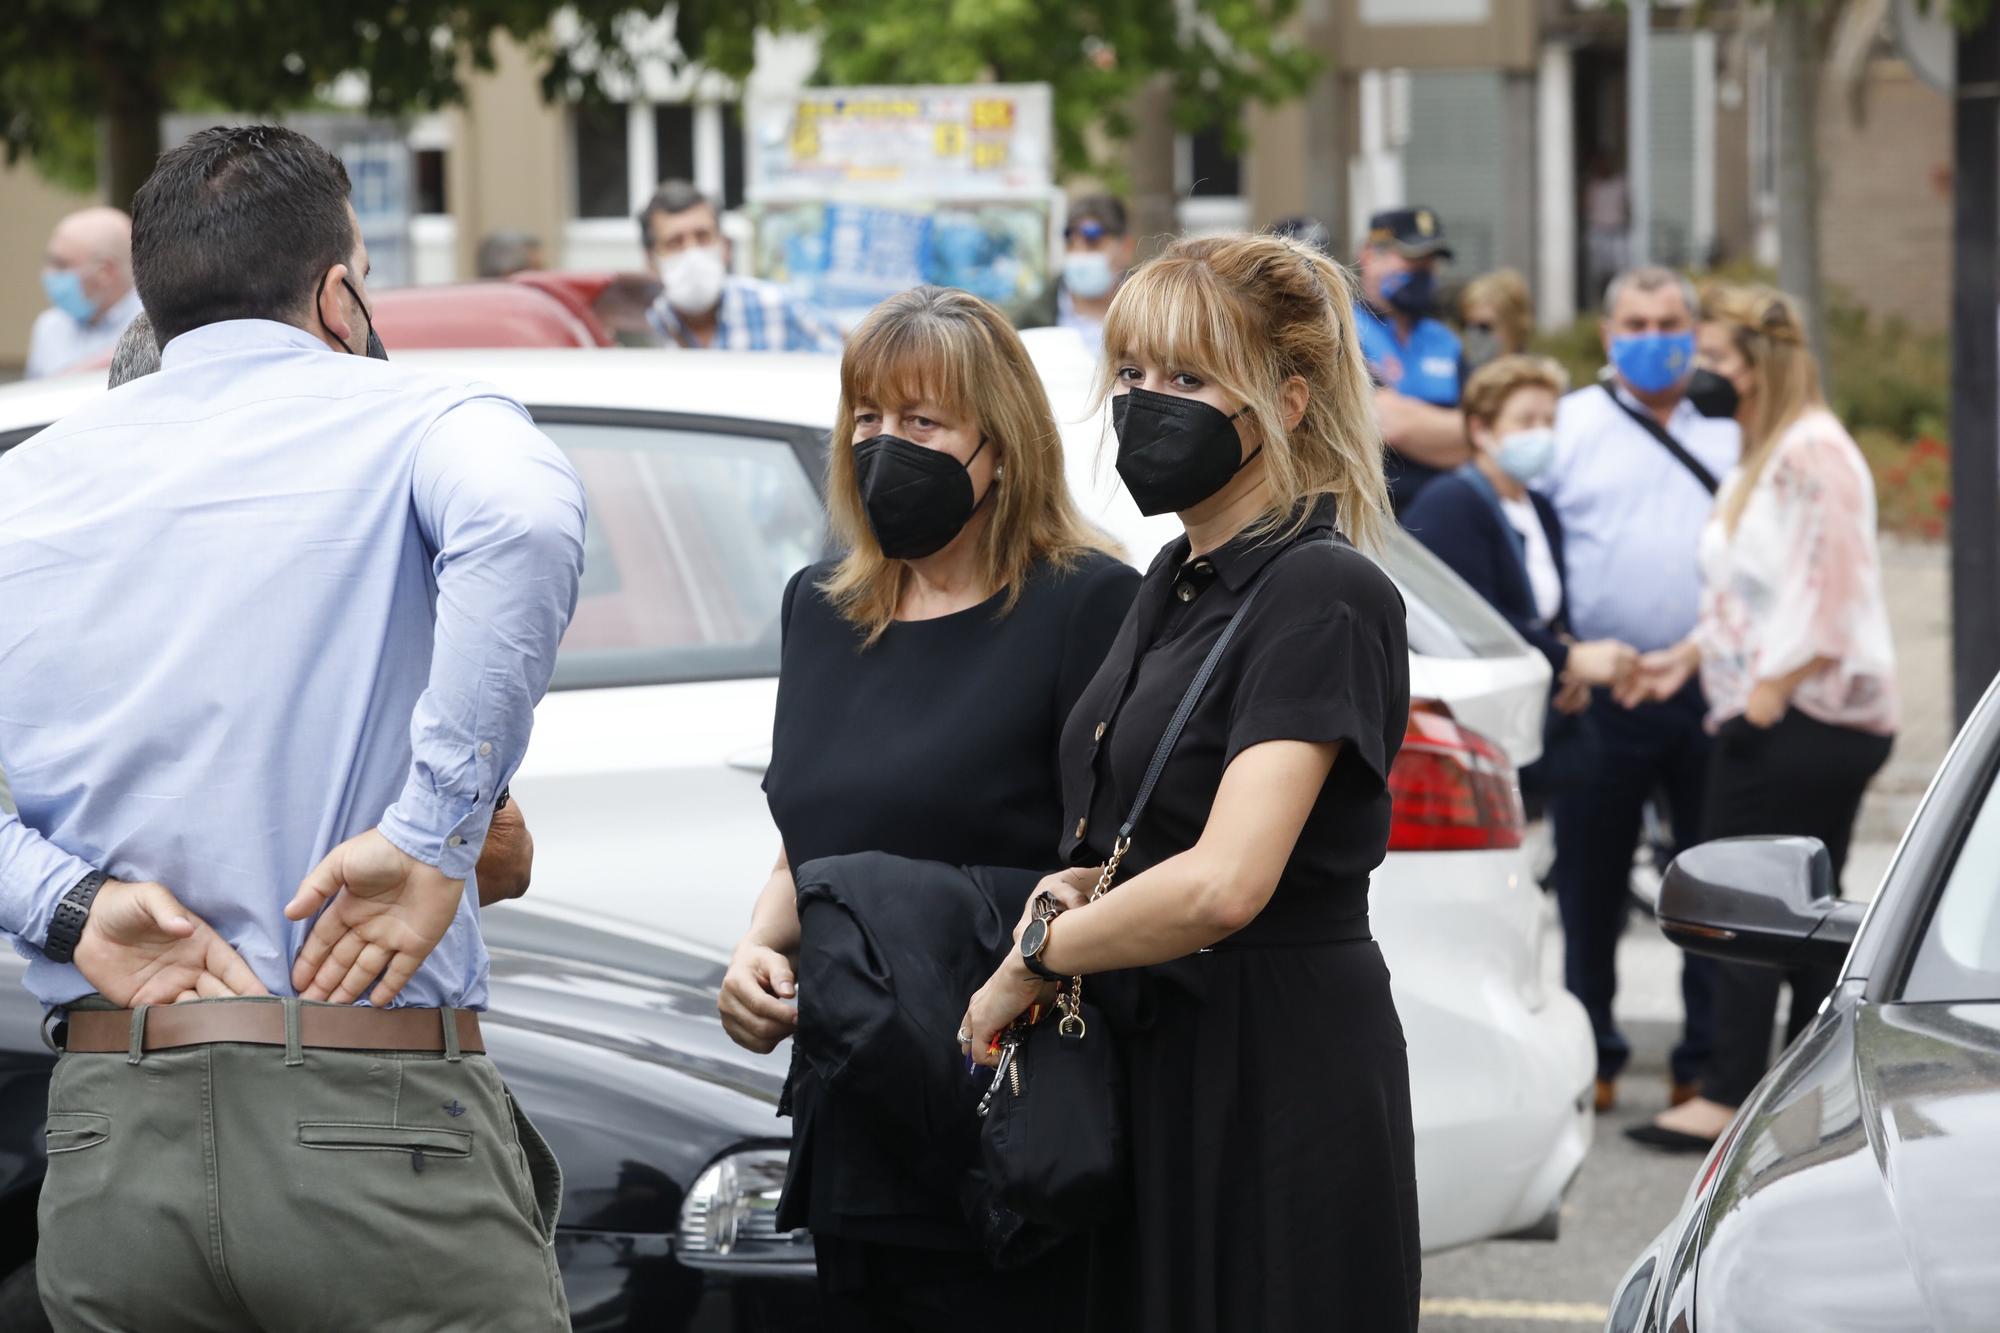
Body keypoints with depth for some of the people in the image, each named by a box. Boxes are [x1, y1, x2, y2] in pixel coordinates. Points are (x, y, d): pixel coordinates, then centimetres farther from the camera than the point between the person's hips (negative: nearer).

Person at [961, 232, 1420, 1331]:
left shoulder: (1322, 599, -15)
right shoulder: (1177, 582, 14)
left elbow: (1223, 884, -25)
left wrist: (1030, 963, -11)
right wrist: (1079, 893, 3)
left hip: (1277, 1084, -9)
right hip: (1153, 1072, 9)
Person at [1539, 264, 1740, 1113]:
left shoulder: (1734, 430, 11)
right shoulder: (1570, 424, 5)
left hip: (1712, 687, 1)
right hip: (1602, 687, -1)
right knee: (1591, 878, 4)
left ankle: (1709, 1060, 12)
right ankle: (1589, 1056, 14)